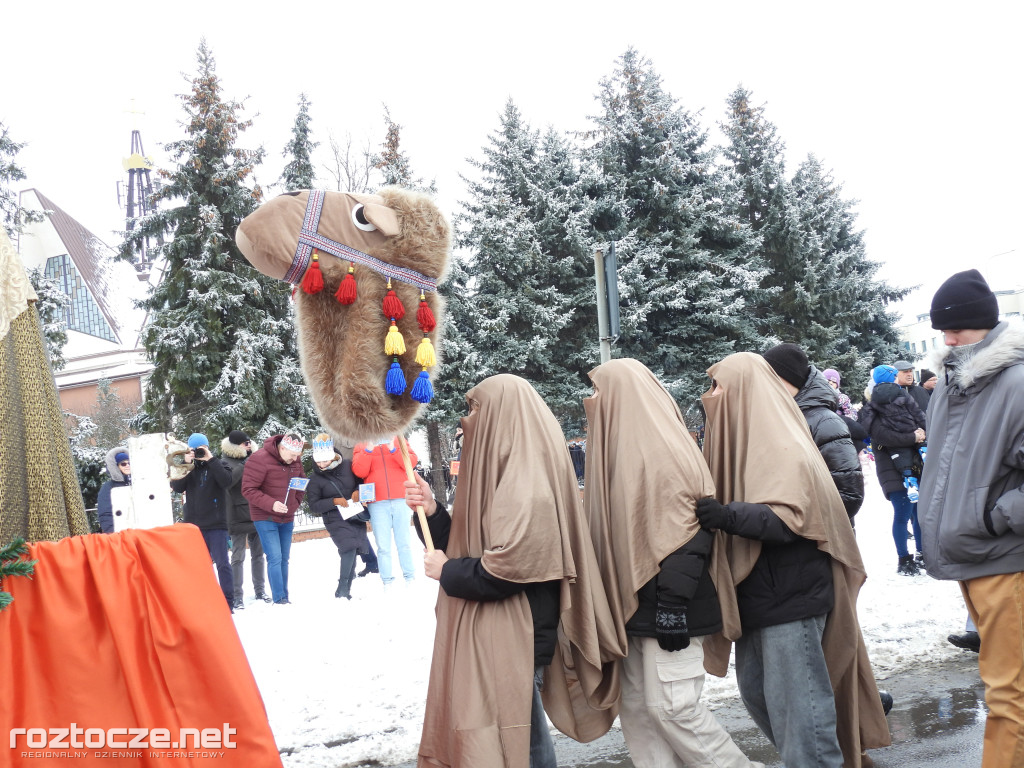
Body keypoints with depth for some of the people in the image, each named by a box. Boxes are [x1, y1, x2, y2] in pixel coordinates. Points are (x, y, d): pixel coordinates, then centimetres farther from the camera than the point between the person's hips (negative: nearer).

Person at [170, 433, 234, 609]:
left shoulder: (217, 464, 2)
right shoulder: (187, 468, 9)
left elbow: (226, 481, -17)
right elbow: (177, 487, -5)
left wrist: (211, 459, -18)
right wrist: (187, 464, -12)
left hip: (216, 524, -3)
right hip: (194, 525, 3)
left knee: (222, 563, -6)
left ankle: (228, 602, -1)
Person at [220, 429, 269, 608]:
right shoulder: (226, 462, -5)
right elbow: (227, 480, -25)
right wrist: (244, 465, -27)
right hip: (238, 517, -5)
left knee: (258, 554, 12)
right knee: (238, 557, -2)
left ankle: (260, 590, 23)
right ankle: (238, 596, 1)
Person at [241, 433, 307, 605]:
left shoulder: (295, 460, 3)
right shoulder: (259, 459, -18)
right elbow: (248, 489, -19)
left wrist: (296, 502, 4)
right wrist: (271, 504, -27)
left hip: (287, 518, 6)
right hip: (265, 518, -6)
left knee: (284, 559, 10)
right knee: (275, 558, -13)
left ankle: (284, 598, 17)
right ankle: (279, 599, -9)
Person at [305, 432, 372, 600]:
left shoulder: (348, 466, -1)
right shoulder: (315, 480, -5)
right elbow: (314, 506, -5)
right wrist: (334, 501, -18)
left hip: (356, 516, 4)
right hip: (335, 520, -4)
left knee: (352, 552, 5)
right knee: (349, 548, -22)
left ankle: (347, 589, 15)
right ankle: (342, 589, -14)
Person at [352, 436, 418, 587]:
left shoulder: (398, 440, 10)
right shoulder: (361, 446, 10)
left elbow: (412, 462, -2)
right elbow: (359, 471, -4)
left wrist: (393, 449, -14)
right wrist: (368, 450, -14)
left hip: (401, 499, 0)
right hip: (377, 503, 0)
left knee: (404, 542, 5)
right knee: (383, 545, 0)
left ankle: (410, 578, 13)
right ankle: (387, 582, 5)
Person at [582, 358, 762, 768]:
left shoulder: (664, 450, -14)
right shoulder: (620, 449, 13)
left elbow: (689, 532, -20)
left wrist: (673, 604, -22)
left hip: (664, 605, -9)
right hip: (632, 603, 9)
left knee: (670, 704, -6)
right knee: (636, 705, 10)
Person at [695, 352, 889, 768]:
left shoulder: (782, 448, -14)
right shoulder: (740, 440, 13)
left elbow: (790, 516, -26)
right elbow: (720, 504, 22)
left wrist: (727, 516, -37)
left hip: (789, 595, -9)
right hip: (756, 594, 9)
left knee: (794, 700, -3)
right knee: (755, 691, 16)